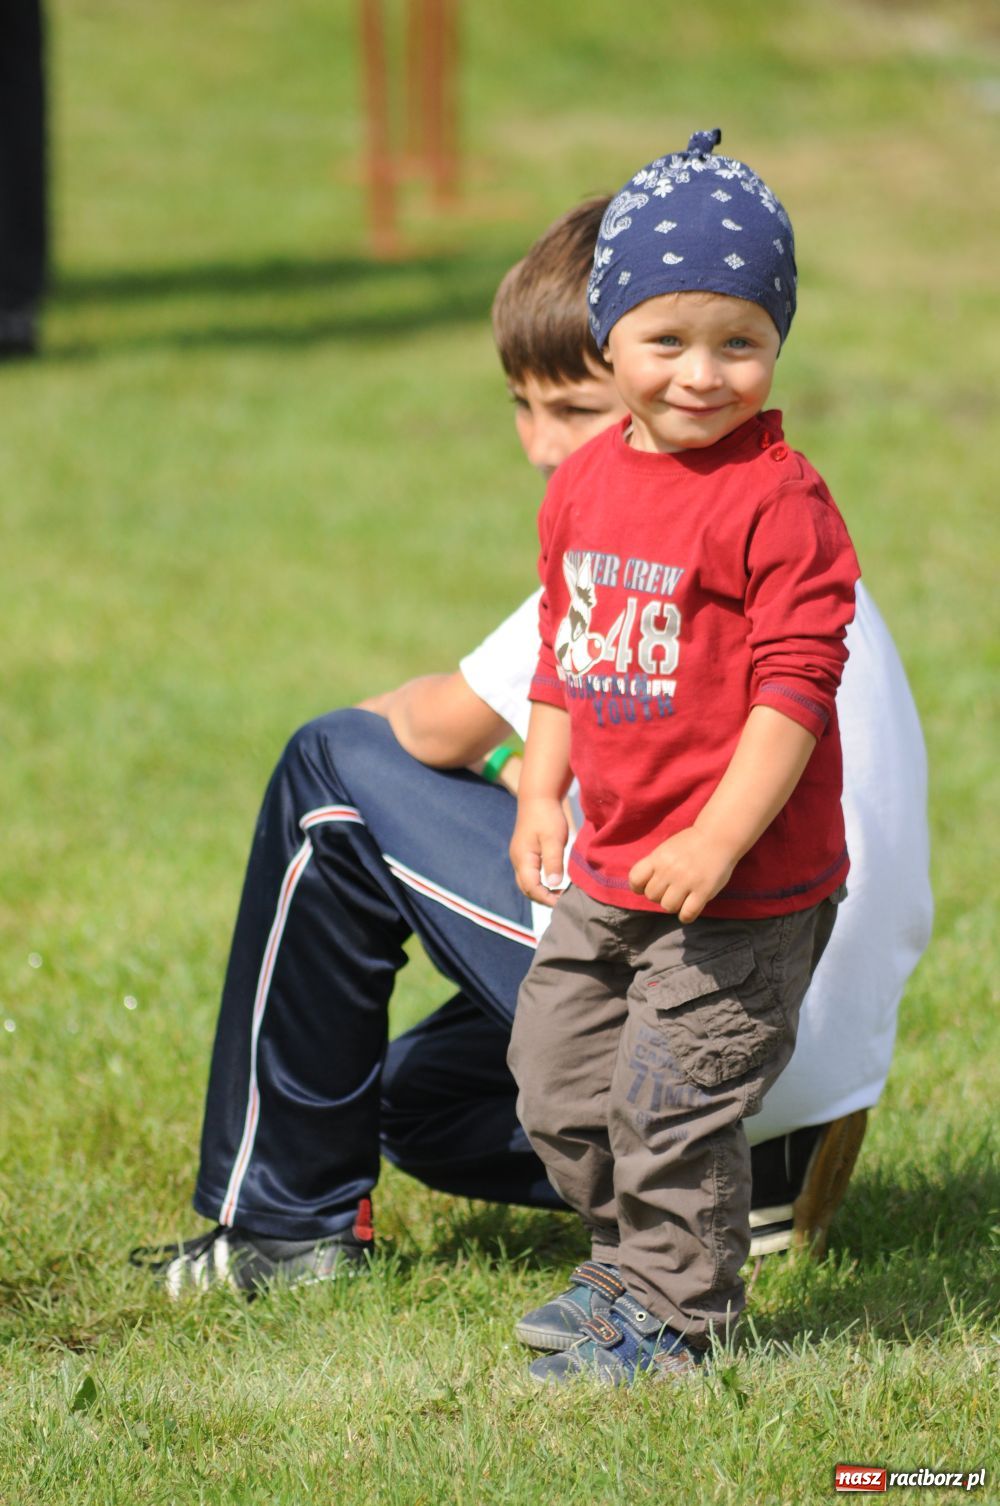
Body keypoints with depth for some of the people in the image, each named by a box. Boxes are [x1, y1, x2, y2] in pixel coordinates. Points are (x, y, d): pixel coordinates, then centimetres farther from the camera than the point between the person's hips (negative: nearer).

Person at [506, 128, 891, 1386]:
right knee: (557, 1079, 18)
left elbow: (797, 684, -20)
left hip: (741, 884, -8)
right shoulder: (585, 485, 6)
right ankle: (627, 1261, 38)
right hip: (608, 870, 8)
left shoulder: (777, 500, -17)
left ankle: (670, 1316, 16)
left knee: (671, 1100, -1)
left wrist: (718, 840, -24)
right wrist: (540, 798, 12)